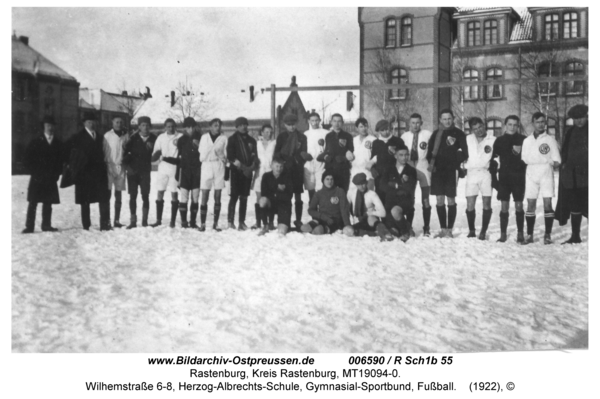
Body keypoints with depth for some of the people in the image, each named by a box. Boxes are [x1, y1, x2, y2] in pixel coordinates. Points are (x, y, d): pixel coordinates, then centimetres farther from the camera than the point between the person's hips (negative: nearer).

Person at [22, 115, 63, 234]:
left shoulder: (58, 143, 8)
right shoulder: (36, 142, 3)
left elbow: (61, 160, 7)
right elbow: (28, 159, 2)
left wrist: (56, 174, -3)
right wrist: (35, 173, -6)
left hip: (51, 179, 2)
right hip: (37, 178, -2)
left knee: (48, 203, 4)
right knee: (33, 202, -3)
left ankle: (46, 225, 10)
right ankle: (29, 226, -2)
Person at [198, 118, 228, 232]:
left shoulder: (223, 138, 6)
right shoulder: (204, 137, 7)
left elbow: (224, 155, 9)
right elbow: (202, 155, 7)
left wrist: (222, 157, -10)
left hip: (219, 167, 1)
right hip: (206, 166, 0)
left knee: (218, 197, 2)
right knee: (204, 197, -4)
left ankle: (216, 223, 7)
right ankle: (202, 223, -2)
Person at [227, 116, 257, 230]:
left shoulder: (251, 140, 15)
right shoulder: (233, 139, 3)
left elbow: (255, 155, 12)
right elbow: (230, 156, -5)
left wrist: (252, 166, -7)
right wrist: (241, 165, -14)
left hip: (248, 171, 4)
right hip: (236, 171, -4)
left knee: (244, 197, 5)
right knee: (234, 196, -8)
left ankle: (242, 222, 7)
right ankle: (230, 221, -6)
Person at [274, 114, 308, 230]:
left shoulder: (301, 137, 8)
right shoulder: (281, 136, 8)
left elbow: (303, 153, 5)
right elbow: (277, 153, 5)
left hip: (297, 169, 0)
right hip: (284, 168, 0)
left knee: (298, 197, 2)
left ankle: (298, 221, 8)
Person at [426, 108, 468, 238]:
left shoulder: (459, 134, 1)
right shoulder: (436, 134, 10)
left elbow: (464, 154, 0)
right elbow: (430, 152, 14)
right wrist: (431, 163, -2)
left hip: (451, 170, -3)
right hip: (437, 170, 3)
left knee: (451, 200, 1)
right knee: (439, 200, 4)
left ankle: (449, 229, 9)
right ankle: (443, 229, 13)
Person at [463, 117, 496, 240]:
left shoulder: (493, 140, 4)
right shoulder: (468, 139, 10)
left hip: (486, 173, -1)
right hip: (471, 173, 1)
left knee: (487, 204, -2)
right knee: (470, 205, -3)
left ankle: (483, 232, 6)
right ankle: (471, 231, 10)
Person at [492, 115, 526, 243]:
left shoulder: (523, 140, 3)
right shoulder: (499, 140, 8)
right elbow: (493, 158, 9)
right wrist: (493, 176, 4)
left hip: (518, 176, -2)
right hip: (504, 176, 2)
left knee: (519, 205, -1)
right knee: (504, 206, 2)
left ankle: (520, 234, 6)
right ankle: (503, 234, 7)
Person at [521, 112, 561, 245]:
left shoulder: (550, 139, 5)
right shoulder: (527, 141, 12)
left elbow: (556, 161, -1)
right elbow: (526, 159, 3)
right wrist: (546, 160, -4)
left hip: (546, 174, -2)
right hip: (531, 175, 2)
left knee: (547, 204, -6)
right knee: (530, 204, 2)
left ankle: (547, 235, -1)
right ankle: (530, 235, 7)